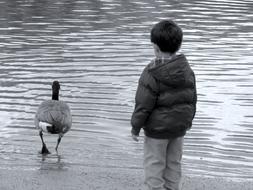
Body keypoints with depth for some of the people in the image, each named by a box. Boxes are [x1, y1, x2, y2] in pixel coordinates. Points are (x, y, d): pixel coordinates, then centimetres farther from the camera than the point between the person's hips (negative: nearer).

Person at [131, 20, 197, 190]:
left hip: (157, 128, -6)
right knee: (174, 163, 17)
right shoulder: (187, 70, -1)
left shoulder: (151, 74, -20)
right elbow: (193, 99, 8)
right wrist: (188, 121, 22)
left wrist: (136, 127, -6)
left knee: (154, 165, 5)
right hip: (179, 127, 6)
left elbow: (143, 105, -17)